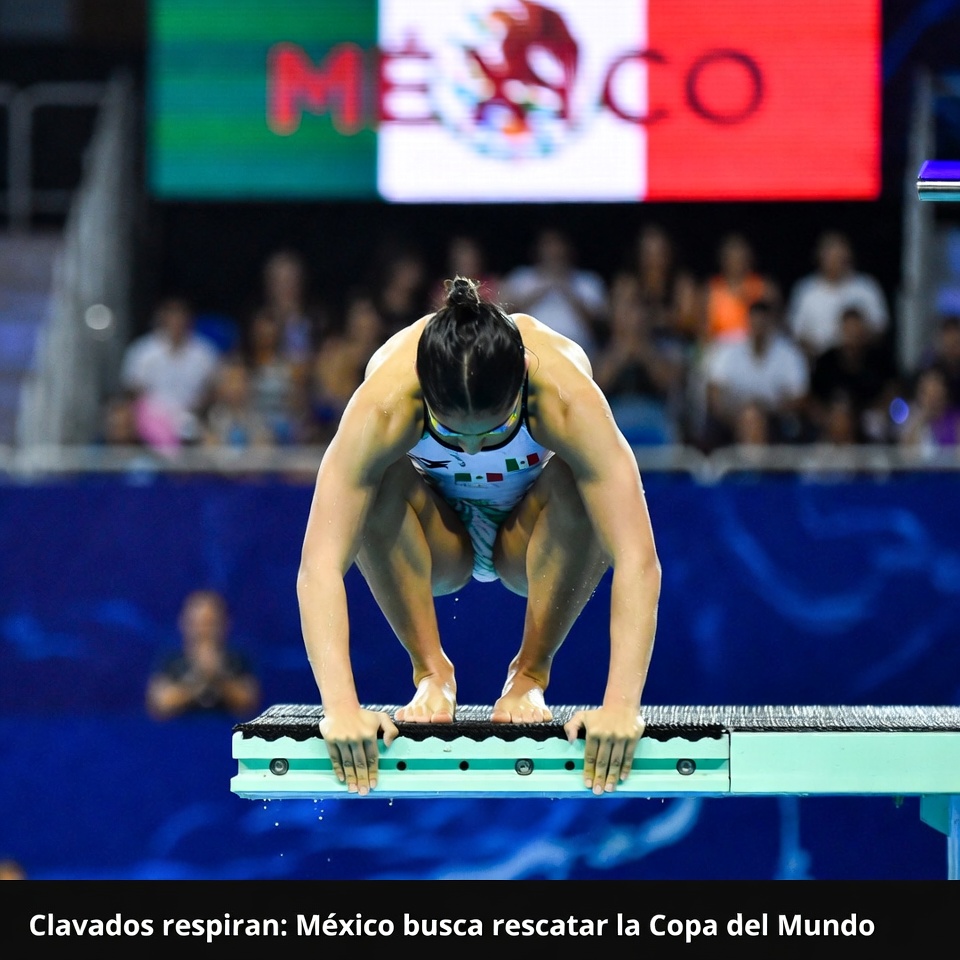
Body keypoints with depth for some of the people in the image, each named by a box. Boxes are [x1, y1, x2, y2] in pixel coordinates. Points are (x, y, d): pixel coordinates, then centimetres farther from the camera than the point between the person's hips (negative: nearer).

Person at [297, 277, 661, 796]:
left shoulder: (568, 397, -37)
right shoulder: (383, 404, -37)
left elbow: (637, 561, -43)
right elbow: (320, 566, -42)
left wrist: (621, 705, -52)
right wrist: (341, 709, -53)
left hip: (535, 541, 0)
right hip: (437, 542, 0)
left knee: (585, 485, -33)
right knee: (377, 481, -32)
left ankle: (531, 671, -14)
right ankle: (430, 669, -15)